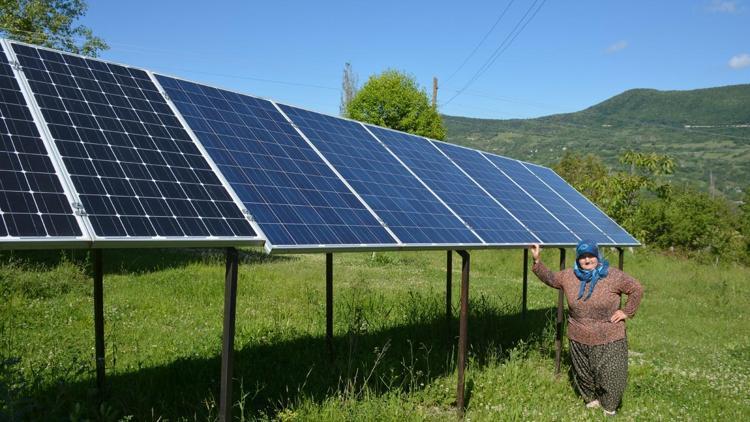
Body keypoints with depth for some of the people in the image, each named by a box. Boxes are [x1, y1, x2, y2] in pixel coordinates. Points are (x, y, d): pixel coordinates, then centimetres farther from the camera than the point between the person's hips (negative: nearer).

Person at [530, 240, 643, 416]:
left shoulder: (613, 276, -11)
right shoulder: (569, 276, -1)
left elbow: (637, 289, -3)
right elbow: (550, 278, 13)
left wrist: (627, 312, -5)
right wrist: (537, 261, 3)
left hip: (609, 339, -3)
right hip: (579, 339, 3)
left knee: (610, 375, 3)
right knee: (584, 374, 15)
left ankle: (609, 407, 24)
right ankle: (591, 400, 37)